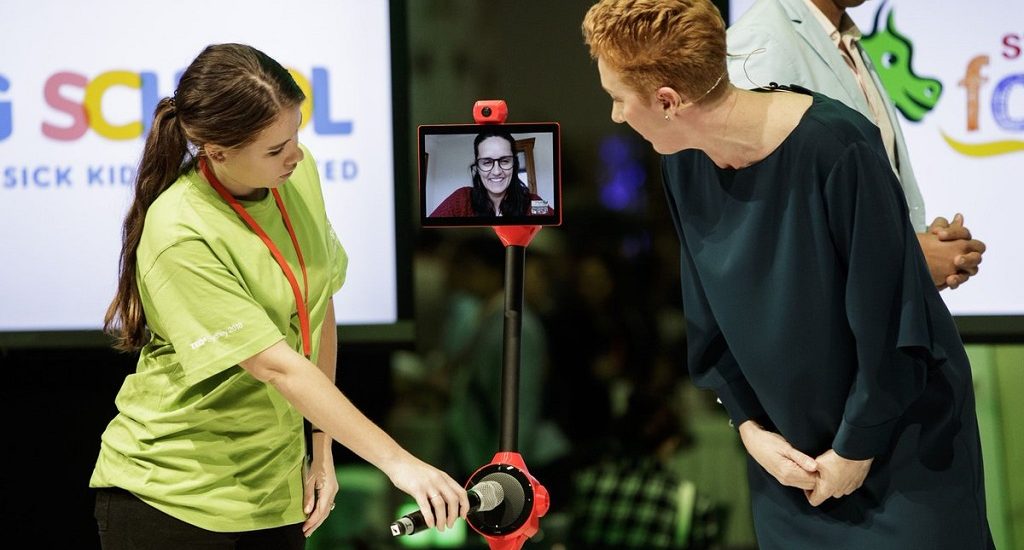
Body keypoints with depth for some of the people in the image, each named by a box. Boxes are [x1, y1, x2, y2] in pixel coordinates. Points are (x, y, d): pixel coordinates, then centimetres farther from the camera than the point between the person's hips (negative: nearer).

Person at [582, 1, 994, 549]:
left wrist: (856, 448, -14)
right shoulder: (683, 165, -7)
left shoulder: (834, 149, -27)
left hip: (901, 437, -5)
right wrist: (750, 426, -4)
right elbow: (706, 318, 4)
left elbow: (889, 316, -21)